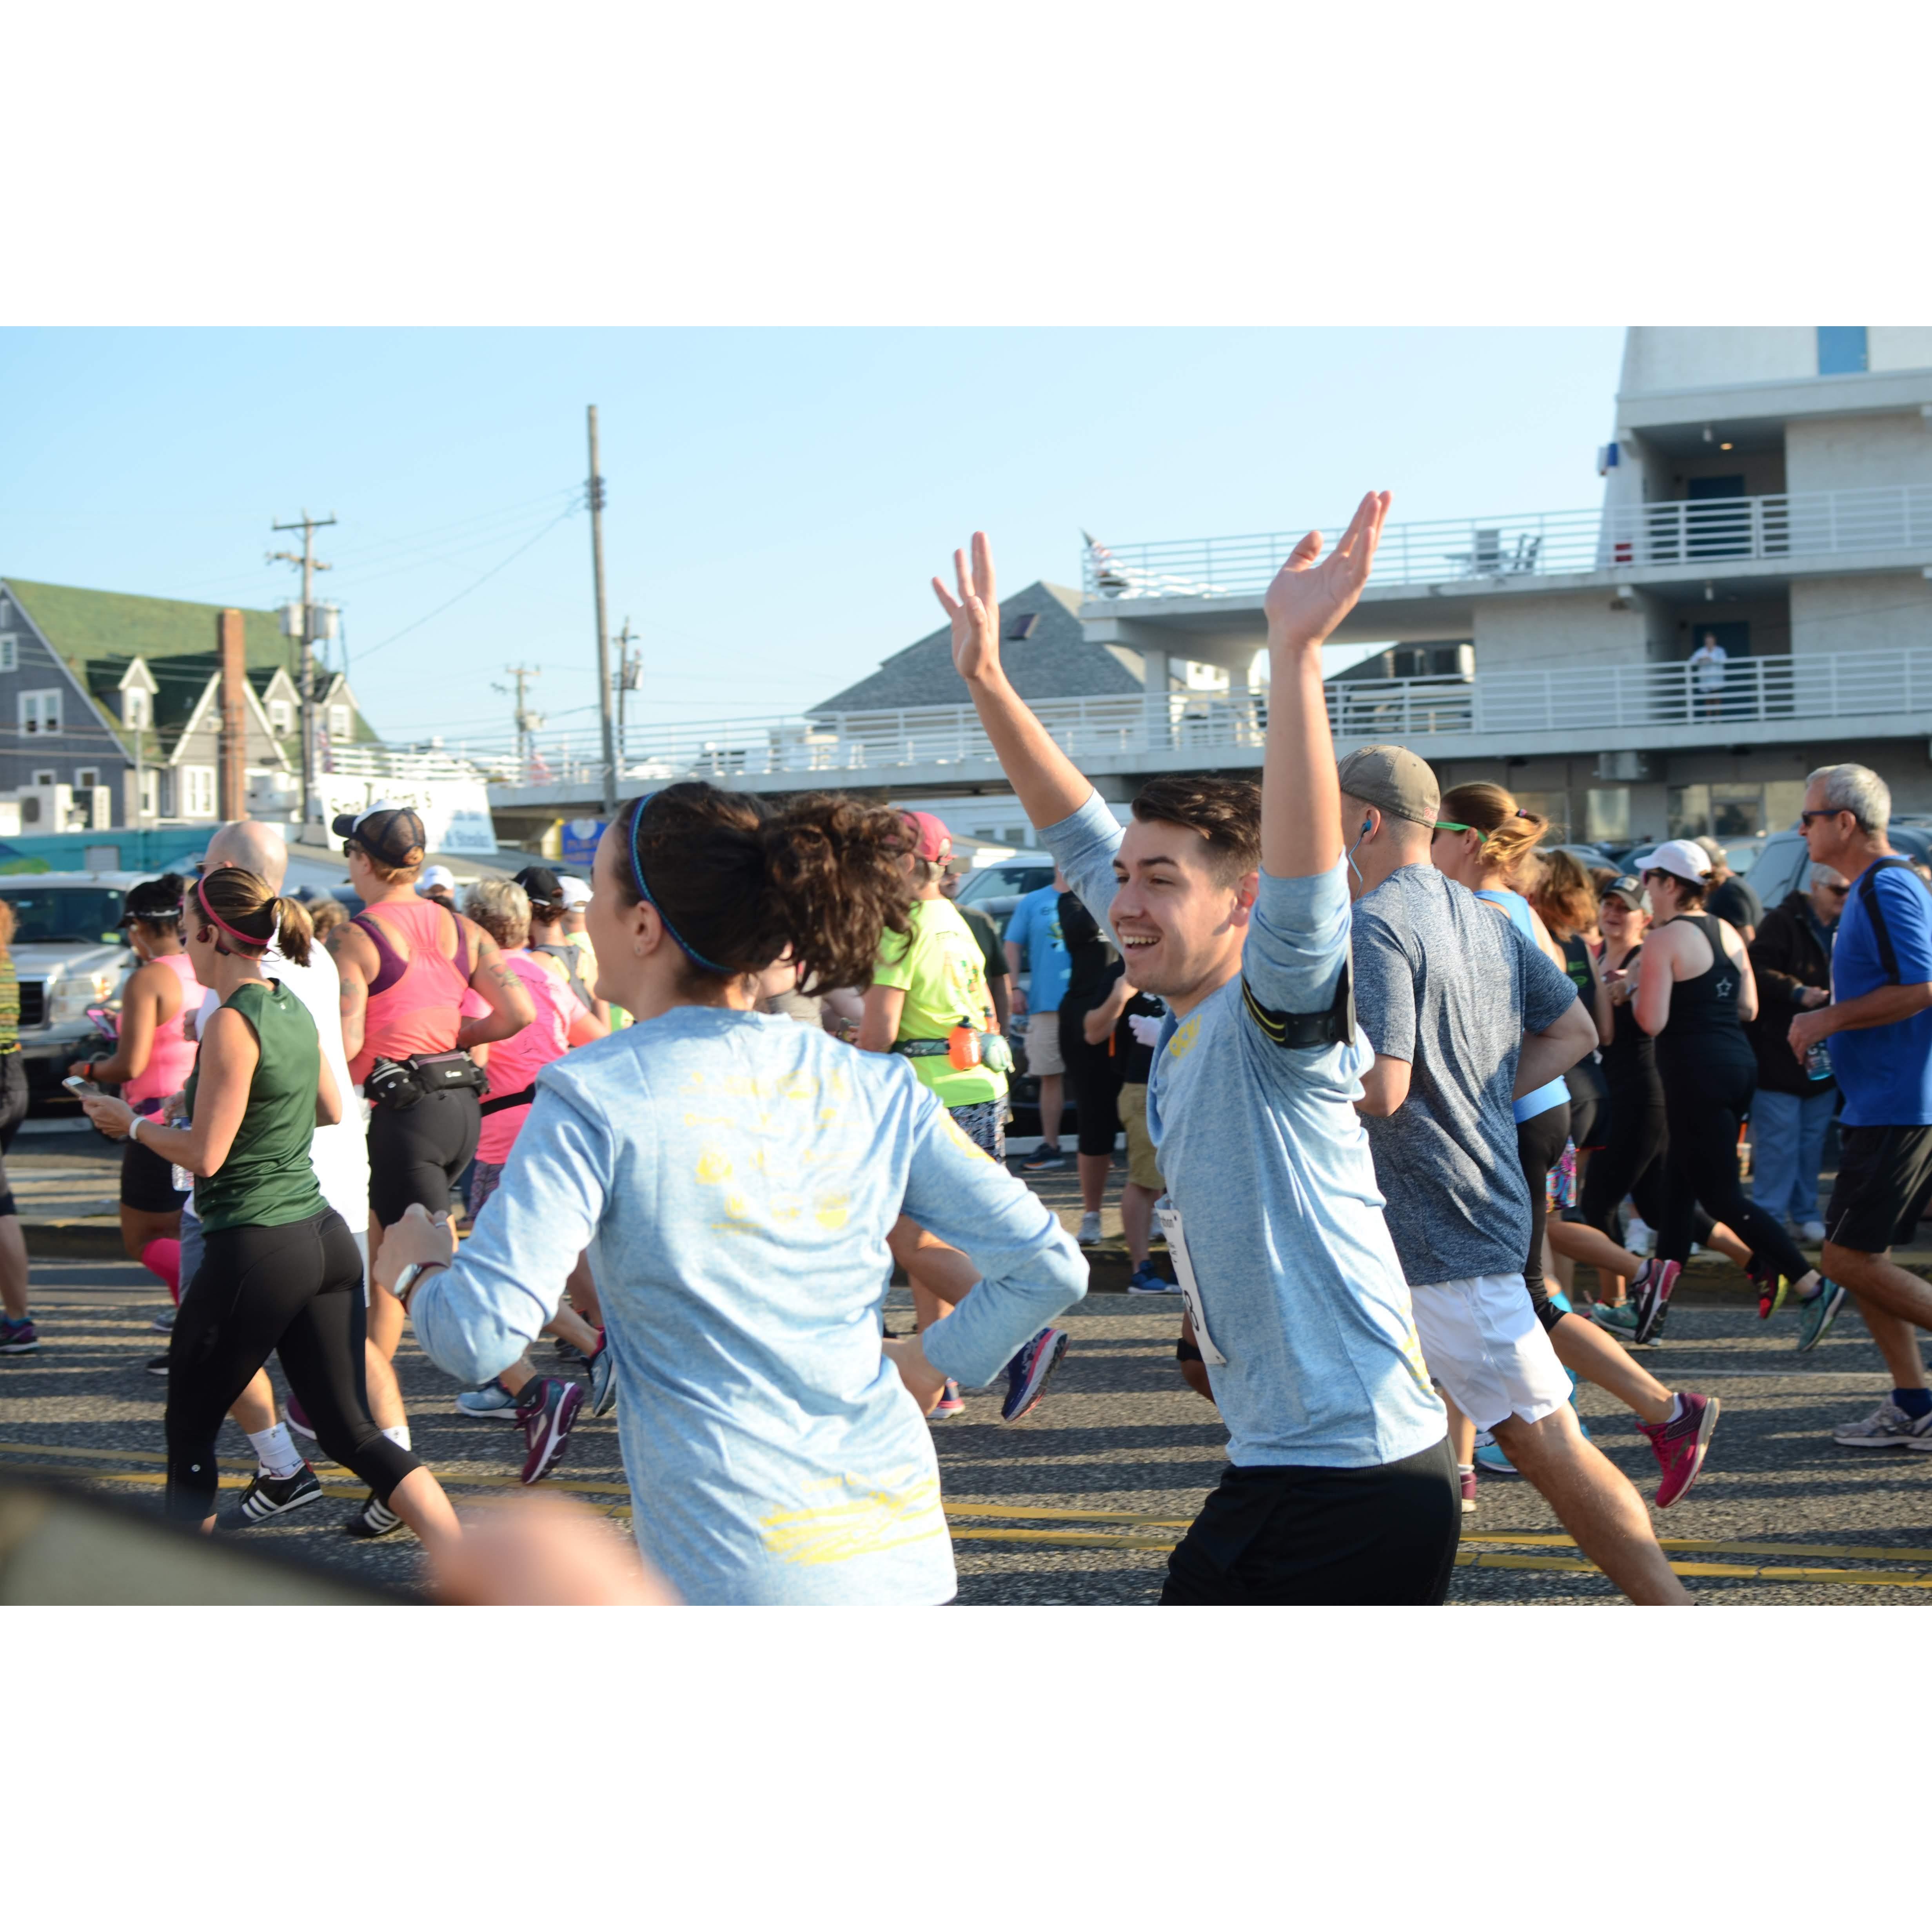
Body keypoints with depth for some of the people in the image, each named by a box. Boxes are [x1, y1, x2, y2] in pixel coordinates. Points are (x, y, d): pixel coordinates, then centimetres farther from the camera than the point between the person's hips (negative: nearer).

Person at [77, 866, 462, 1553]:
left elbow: (203, 1155, -14)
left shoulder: (232, 1024, -14)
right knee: (352, 1433, 8)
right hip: (325, 1237, 8)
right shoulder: (293, 1009, 9)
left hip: (254, 1251, -8)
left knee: (189, 1431, 11)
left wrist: (130, 1122, 0)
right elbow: (332, 1108, 23)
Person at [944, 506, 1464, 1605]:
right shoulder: (1188, 1012, 9)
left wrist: (1295, 652, -41)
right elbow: (1081, 831, 15)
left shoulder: (1273, 1017, -14)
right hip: (1290, 1462, 9)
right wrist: (987, 681, 12)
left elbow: (1305, 871, -33)